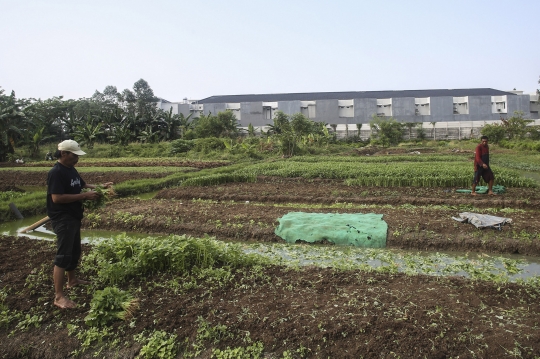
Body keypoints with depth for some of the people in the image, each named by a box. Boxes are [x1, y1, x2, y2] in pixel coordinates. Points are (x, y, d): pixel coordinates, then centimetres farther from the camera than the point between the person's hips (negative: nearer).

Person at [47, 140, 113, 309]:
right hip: (62, 219, -10)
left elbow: (82, 185, 22)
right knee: (63, 256, -7)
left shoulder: (71, 170, 9)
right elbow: (57, 198, -27)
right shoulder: (56, 173, -20)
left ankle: (72, 280, 40)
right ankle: (59, 297, -1)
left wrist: (99, 187, 6)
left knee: (74, 251, 22)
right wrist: (84, 196, -26)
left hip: (73, 217, 10)